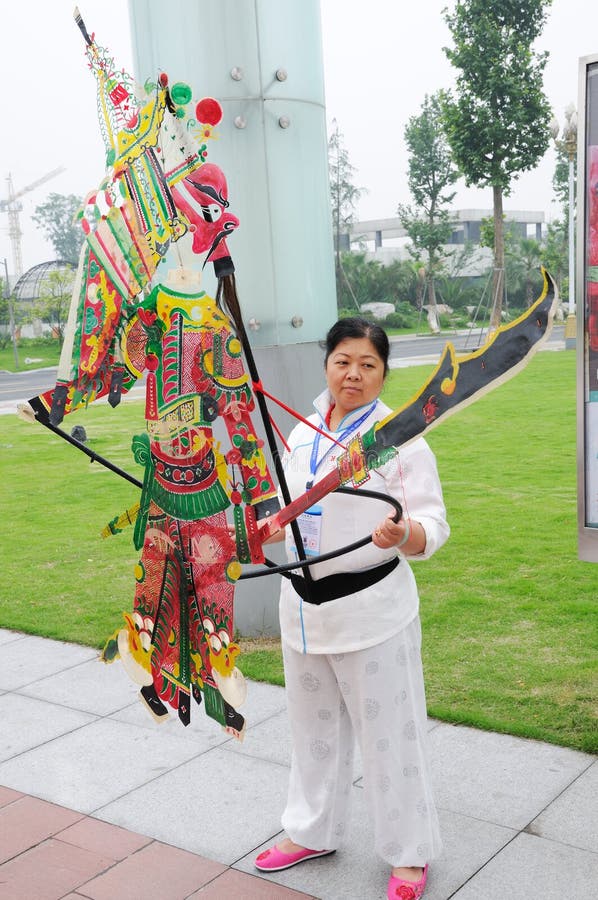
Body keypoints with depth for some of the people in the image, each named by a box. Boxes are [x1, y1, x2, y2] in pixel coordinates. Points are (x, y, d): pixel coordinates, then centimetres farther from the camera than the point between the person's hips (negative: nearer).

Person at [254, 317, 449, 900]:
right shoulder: (302, 434, 7)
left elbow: (432, 525, -14)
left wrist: (404, 534, -34)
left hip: (371, 607, -6)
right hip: (304, 605, 6)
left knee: (389, 731, 6)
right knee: (314, 725, 21)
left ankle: (411, 853, 27)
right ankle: (312, 831, 42)